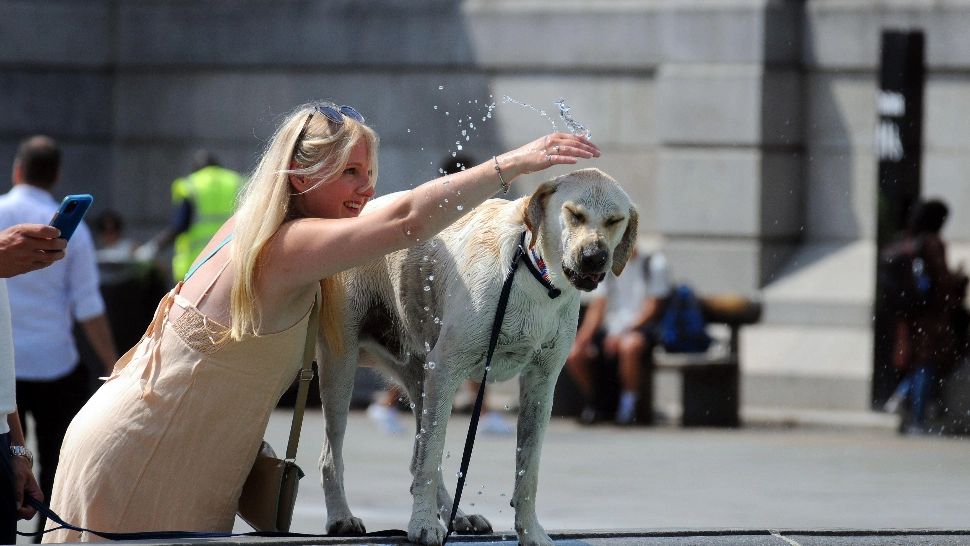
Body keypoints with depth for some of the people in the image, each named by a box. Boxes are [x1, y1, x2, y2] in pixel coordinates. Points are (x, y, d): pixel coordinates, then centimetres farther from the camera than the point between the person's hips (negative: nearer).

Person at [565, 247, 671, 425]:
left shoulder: (654, 263, 1)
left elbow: (652, 307, -7)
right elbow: (597, 308, 10)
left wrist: (622, 334, -17)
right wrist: (582, 338, -7)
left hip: (638, 329, -5)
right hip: (610, 329, 5)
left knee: (629, 346, -41)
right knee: (573, 355, -20)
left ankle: (629, 403, -22)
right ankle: (591, 404, 2)